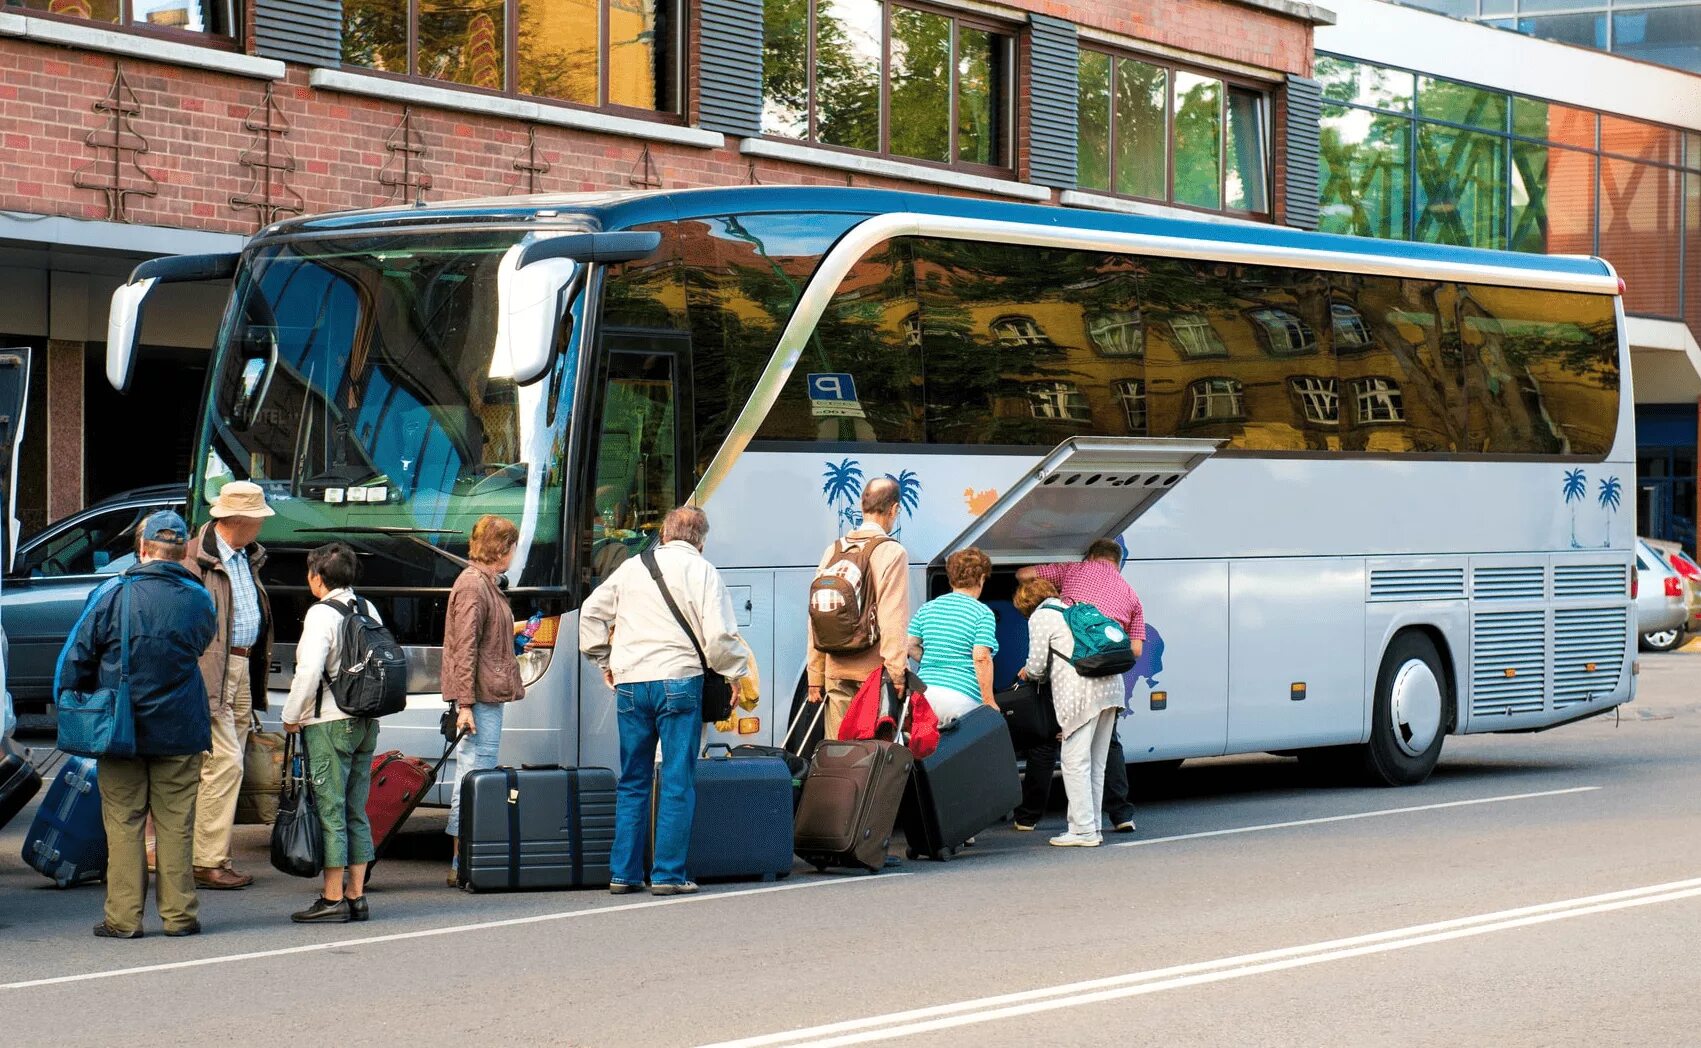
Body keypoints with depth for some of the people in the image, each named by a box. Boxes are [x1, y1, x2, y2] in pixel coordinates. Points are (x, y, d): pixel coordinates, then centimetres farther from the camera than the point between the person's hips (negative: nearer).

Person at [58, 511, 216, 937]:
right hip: (180, 730, 2)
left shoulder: (114, 595, -8)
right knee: (175, 823, 8)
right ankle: (179, 913, 9)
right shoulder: (198, 600, -1)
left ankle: (123, 916, 3)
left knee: (123, 822, 4)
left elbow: (75, 659, -4)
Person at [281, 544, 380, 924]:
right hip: (366, 722, 8)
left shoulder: (322, 614, -12)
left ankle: (333, 899, -5)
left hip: (329, 723, -8)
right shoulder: (368, 610, 11)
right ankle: (356, 896, 12)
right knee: (356, 812, 11)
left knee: (330, 811, -5)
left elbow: (310, 670, -19)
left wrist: (291, 716, -8)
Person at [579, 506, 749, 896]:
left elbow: (591, 613, 19)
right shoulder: (700, 571, -2)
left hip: (629, 684, 4)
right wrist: (738, 669, 5)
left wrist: (604, 661, 28)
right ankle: (669, 874, -3)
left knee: (632, 781, 12)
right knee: (677, 782, 0)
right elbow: (718, 636, -10)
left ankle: (623, 873, 12)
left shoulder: (631, 568, 13)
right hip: (678, 681, -4)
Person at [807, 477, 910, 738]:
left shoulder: (833, 552, 10)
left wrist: (816, 677, 15)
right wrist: (897, 675, -12)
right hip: (874, 670, -5)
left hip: (836, 672, 5)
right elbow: (893, 621, -13)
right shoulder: (892, 553, -6)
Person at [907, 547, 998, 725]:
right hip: (961, 695, -5)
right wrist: (989, 702, -8)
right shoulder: (983, 614, -2)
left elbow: (910, 645, 11)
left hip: (925, 689, 5)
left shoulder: (927, 608, 13)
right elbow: (981, 659, -11)